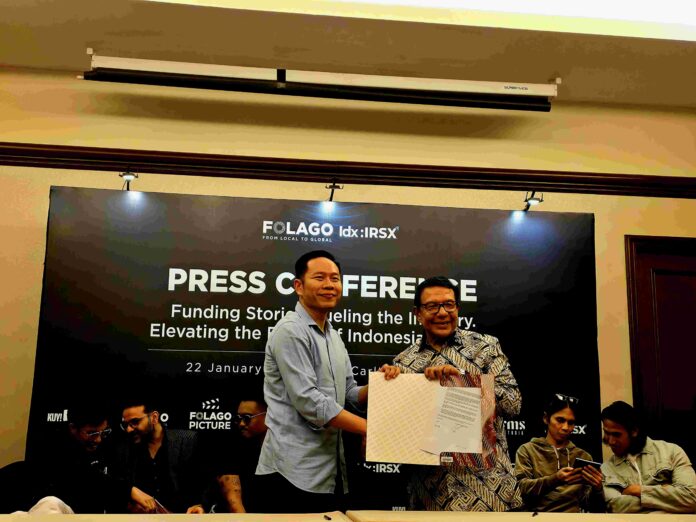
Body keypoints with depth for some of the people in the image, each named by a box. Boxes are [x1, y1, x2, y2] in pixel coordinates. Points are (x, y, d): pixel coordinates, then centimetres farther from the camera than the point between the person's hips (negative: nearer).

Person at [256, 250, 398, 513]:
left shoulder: (333, 335, 15)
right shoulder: (290, 331, -13)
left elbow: (351, 394, 16)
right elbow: (308, 401, -21)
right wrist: (370, 428, -18)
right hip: (295, 471, -8)